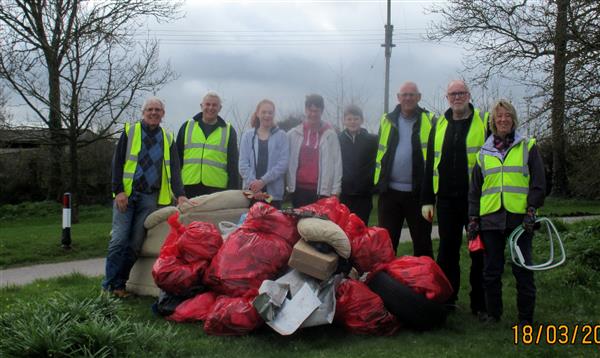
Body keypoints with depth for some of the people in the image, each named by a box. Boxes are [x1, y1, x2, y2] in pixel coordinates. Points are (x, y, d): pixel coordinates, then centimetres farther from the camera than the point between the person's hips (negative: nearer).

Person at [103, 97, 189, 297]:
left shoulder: (168, 139, 13)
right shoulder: (130, 131, 6)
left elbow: (174, 170, 7)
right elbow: (117, 162, 1)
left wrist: (179, 194, -8)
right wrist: (118, 191, -10)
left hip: (150, 198, 2)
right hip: (126, 194, -2)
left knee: (136, 244, 0)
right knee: (119, 240, -8)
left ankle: (119, 285, 8)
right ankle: (108, 285, -1)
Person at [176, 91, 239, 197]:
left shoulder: (229, 131, 9)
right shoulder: (187, 126, 12)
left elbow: (233, 164, 8)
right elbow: (177, 158, 13)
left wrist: (233, 190, 1)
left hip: (217, 188, -1)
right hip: (189, 187, 1)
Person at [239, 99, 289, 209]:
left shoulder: (281, 136, 5)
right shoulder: (247, 136, 10)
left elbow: (283, 163, -4)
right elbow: (243, 164, 4)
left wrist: (263, 180, -13)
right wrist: (252, 182, -11)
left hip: (273, 192, -1)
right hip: (251, 191, 1)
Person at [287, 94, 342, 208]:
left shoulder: (330, 135, 2)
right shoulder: (293, 134, 7)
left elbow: (337, 163, 0)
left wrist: (335, 190, -5)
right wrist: (288, 184, 0)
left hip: (321, 189, -2)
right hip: (299, 188, 2)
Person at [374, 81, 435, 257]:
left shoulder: (429, 120, 0)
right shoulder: (387, 120, 9)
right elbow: (379, 152, 13)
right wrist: (378, 182, 6)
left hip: (418, 192, -2)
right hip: (390, 191, 3)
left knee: (422, 242, 8)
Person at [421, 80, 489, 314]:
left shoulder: (484, 122, 2)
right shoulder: (439, 126, 12)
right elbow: (430, 165, 13)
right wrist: (427, 200, 8)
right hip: (447, 200, 3)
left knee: (479, 253, 4)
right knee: (447, 251, 9)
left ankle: (480, 304, 14)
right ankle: (446, 299, 20)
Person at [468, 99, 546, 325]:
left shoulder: (528, 147, 7)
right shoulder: (484, 153, 14)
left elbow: (538, 183, 3)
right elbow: (474, 190, 15)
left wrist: (531, 210, -8)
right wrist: (473, 219, 8)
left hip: (520, 218, -2)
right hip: (491, 219, 3)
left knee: (523, 270, 0)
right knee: (491, 271, 6)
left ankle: (526, 318, 11)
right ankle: (493, 313, 19)